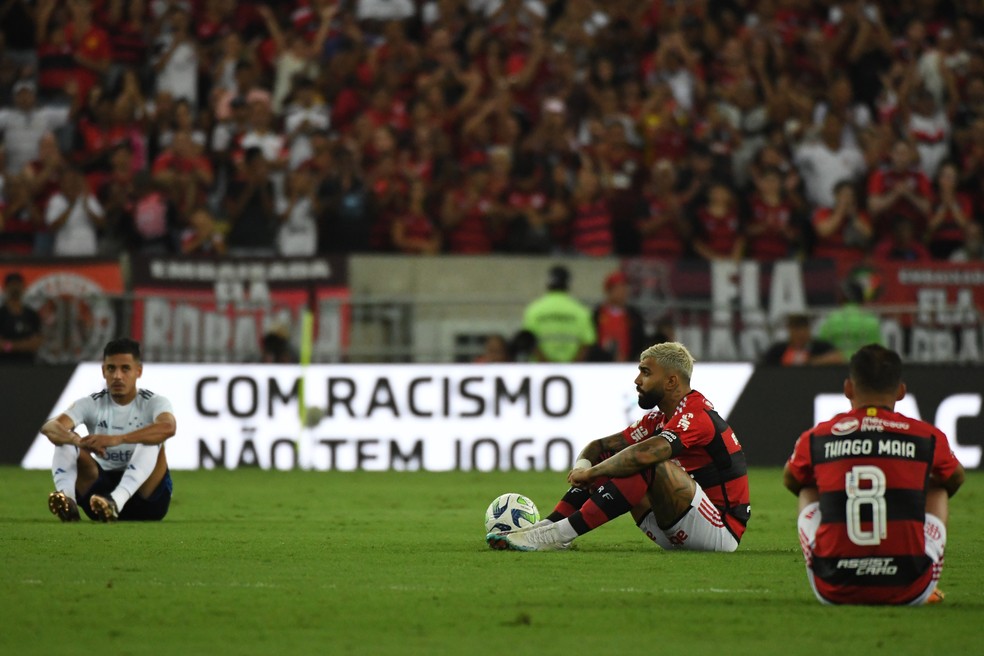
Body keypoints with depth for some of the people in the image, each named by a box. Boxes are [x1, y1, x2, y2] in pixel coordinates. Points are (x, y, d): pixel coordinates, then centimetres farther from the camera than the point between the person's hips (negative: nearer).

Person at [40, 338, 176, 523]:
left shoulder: (153, 403, -7)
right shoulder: (91, 404, -1)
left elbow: (168, 427, -33)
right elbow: (49, 427, -19)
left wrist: (117, 439, -47)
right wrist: (79, 441, -43)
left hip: (147, 498, -3)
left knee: (151, 440, -30)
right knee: (65, 439, -15)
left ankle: (116, 501, -54)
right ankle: (66, 497, -44)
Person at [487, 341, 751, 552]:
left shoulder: (696, 416, -17)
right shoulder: (659, 418, 12)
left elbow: (643, 454, -33)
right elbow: (601, 445, 11)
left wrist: (591, 473, -21)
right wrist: (583, 466, -12)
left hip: (722, 532, -9)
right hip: (677, 537, 9)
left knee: (651, 466, -31)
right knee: (606, 460, 7)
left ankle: (560, 534, -32)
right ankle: (546, 527, -10)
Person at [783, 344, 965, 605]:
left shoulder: (815, 439, 3)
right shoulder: (928, 438, 3)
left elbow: (791, 481, 27)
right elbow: (955, 479, 27)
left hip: (833, 591, 1)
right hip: (909, 593, -1)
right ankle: (927, 590, 29)